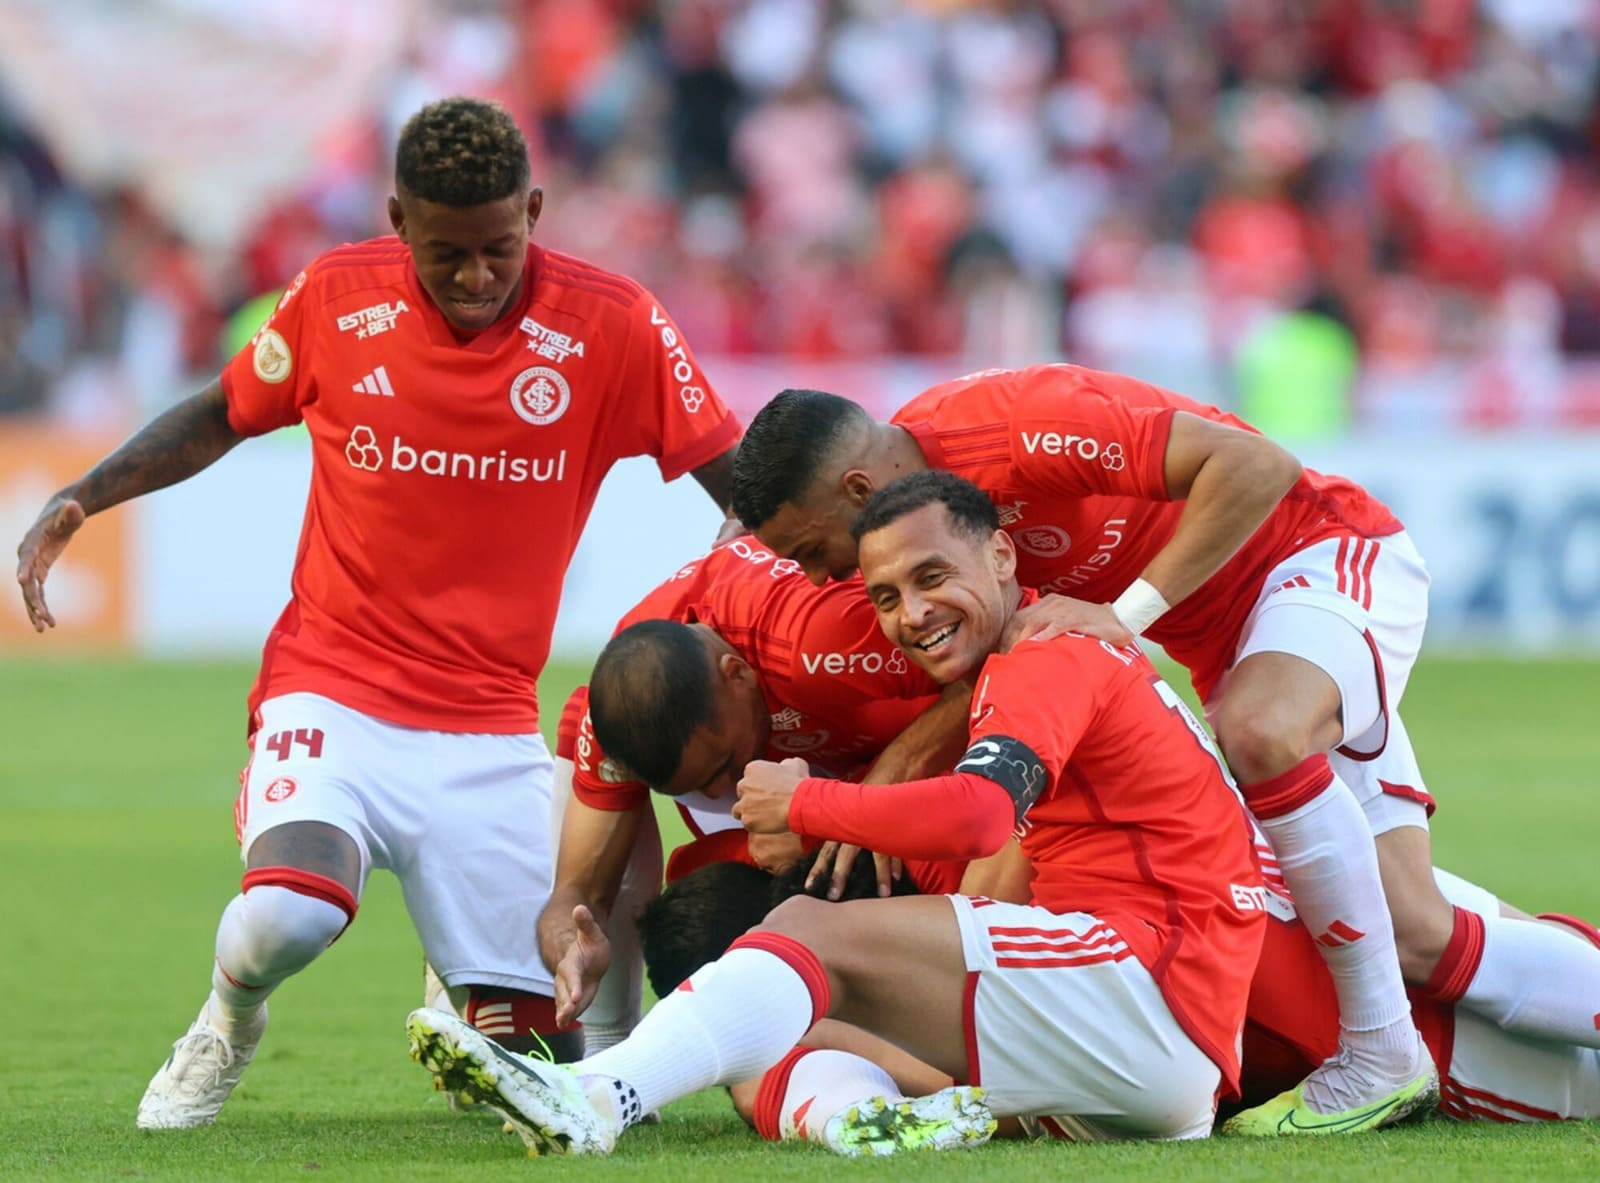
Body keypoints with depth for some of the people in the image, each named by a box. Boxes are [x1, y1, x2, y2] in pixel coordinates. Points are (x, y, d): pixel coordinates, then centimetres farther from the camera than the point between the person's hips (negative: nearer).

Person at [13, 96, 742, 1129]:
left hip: (491, 728, 1)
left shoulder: (611, 327, -6)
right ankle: (230, 1022, 8)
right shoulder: (337, 298, -2)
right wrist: (85, 496, 3)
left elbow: (735, 482, -1)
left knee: (541, 1042, -3)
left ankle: (460, 1006, 37)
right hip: (333, 688, -1)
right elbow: (222, 416, 15)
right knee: (289, 914, -31)